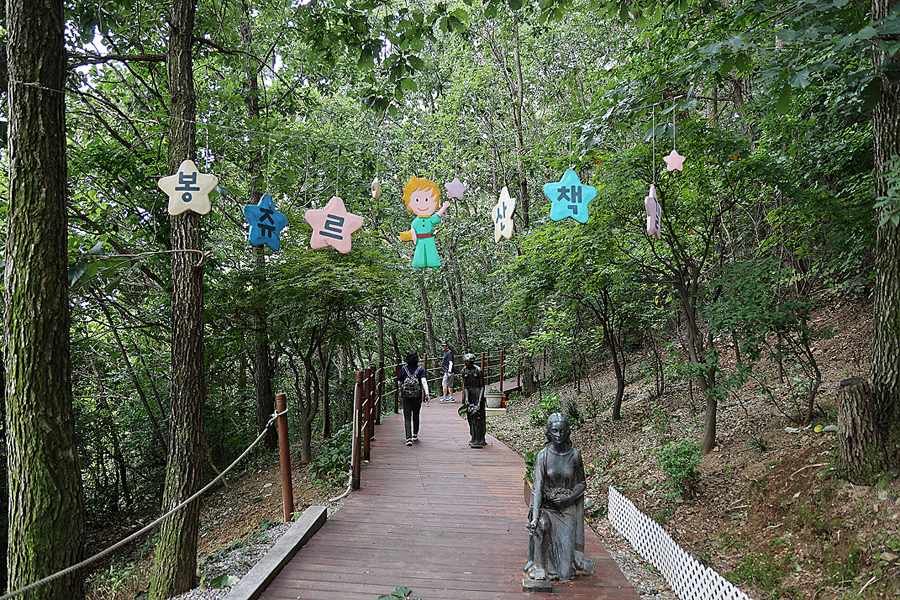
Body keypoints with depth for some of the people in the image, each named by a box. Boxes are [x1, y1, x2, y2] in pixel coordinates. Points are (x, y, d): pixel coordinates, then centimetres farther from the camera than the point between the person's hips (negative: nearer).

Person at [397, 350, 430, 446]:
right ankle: (415, 435, 35)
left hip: (405, 396, -1)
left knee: (407, 418, 1)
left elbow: (399, 382, 8)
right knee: (416, 416, 20)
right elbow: (424, 382, -18)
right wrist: (426, 394, -23)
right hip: (417, 397, 1)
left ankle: (409, 438, -14)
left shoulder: (403, 369, -2)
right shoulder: (420, 369, -4)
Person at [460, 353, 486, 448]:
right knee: (470, 417, 8)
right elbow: (465, 386, 3)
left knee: (478, 417, -8)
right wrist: (466, 399, -7)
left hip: (478, 394, -5)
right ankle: (473, 438, 17)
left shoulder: (478, 370, -14)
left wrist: (479, 401, -17)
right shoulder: (464, 371, 1)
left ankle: (479, 440, -6)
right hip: (469, 394, 5)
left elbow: (482, 386, -11)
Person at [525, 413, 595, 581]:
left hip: (568, 509, 0)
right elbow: (537, 488, -15)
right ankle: (539, 567, -17)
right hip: (546, 506, 0)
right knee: (542, 525, -37)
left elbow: (582, 484, 6)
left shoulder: (575, 455, -5)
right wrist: (535, 516, -27)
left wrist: (568, 498, -13)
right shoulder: (543, 456, -9)